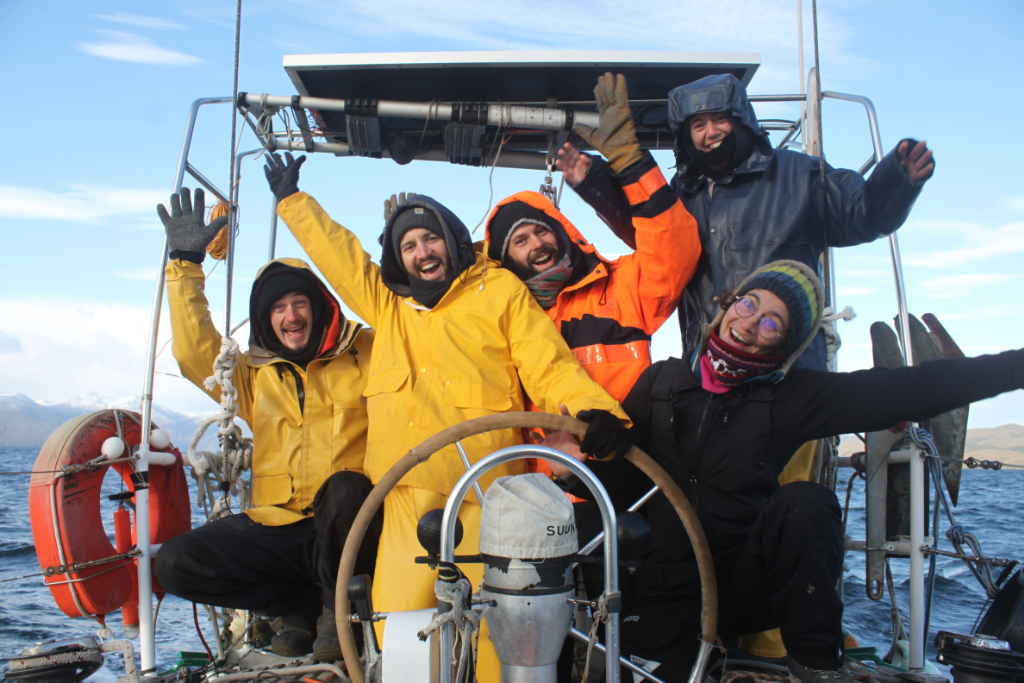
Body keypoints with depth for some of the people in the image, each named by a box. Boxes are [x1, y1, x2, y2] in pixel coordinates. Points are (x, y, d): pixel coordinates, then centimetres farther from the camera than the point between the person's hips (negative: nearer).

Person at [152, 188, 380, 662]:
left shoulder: (362, 354, 7)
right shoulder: (254, 375, 17)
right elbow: (196, 353, 7)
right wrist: (186, 264, 2)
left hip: (346, 525, -4)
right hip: (276, 529, 4)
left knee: (344, 487, -38)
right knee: (175, 563, -14)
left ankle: (339, 605, -10)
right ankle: (302, 602, 2)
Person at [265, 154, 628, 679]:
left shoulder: (501, 290, 11)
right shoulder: (388, 302, 23)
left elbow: (549, 367, 2)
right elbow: (337, 254, 33)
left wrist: (593, 409, -16)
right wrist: (291, 199, 40)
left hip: (487, 489, -3)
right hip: (409, 493, 3)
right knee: (397, 619, -6)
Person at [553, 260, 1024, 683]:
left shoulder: (790, 397, -1)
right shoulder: (661, 381, 3)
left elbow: (906, 390, -7)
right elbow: (621, 482, 3)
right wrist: (579, 468, -17)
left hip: (744, 589, 0)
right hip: (668, 593, 0)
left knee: (804, 503, -28)